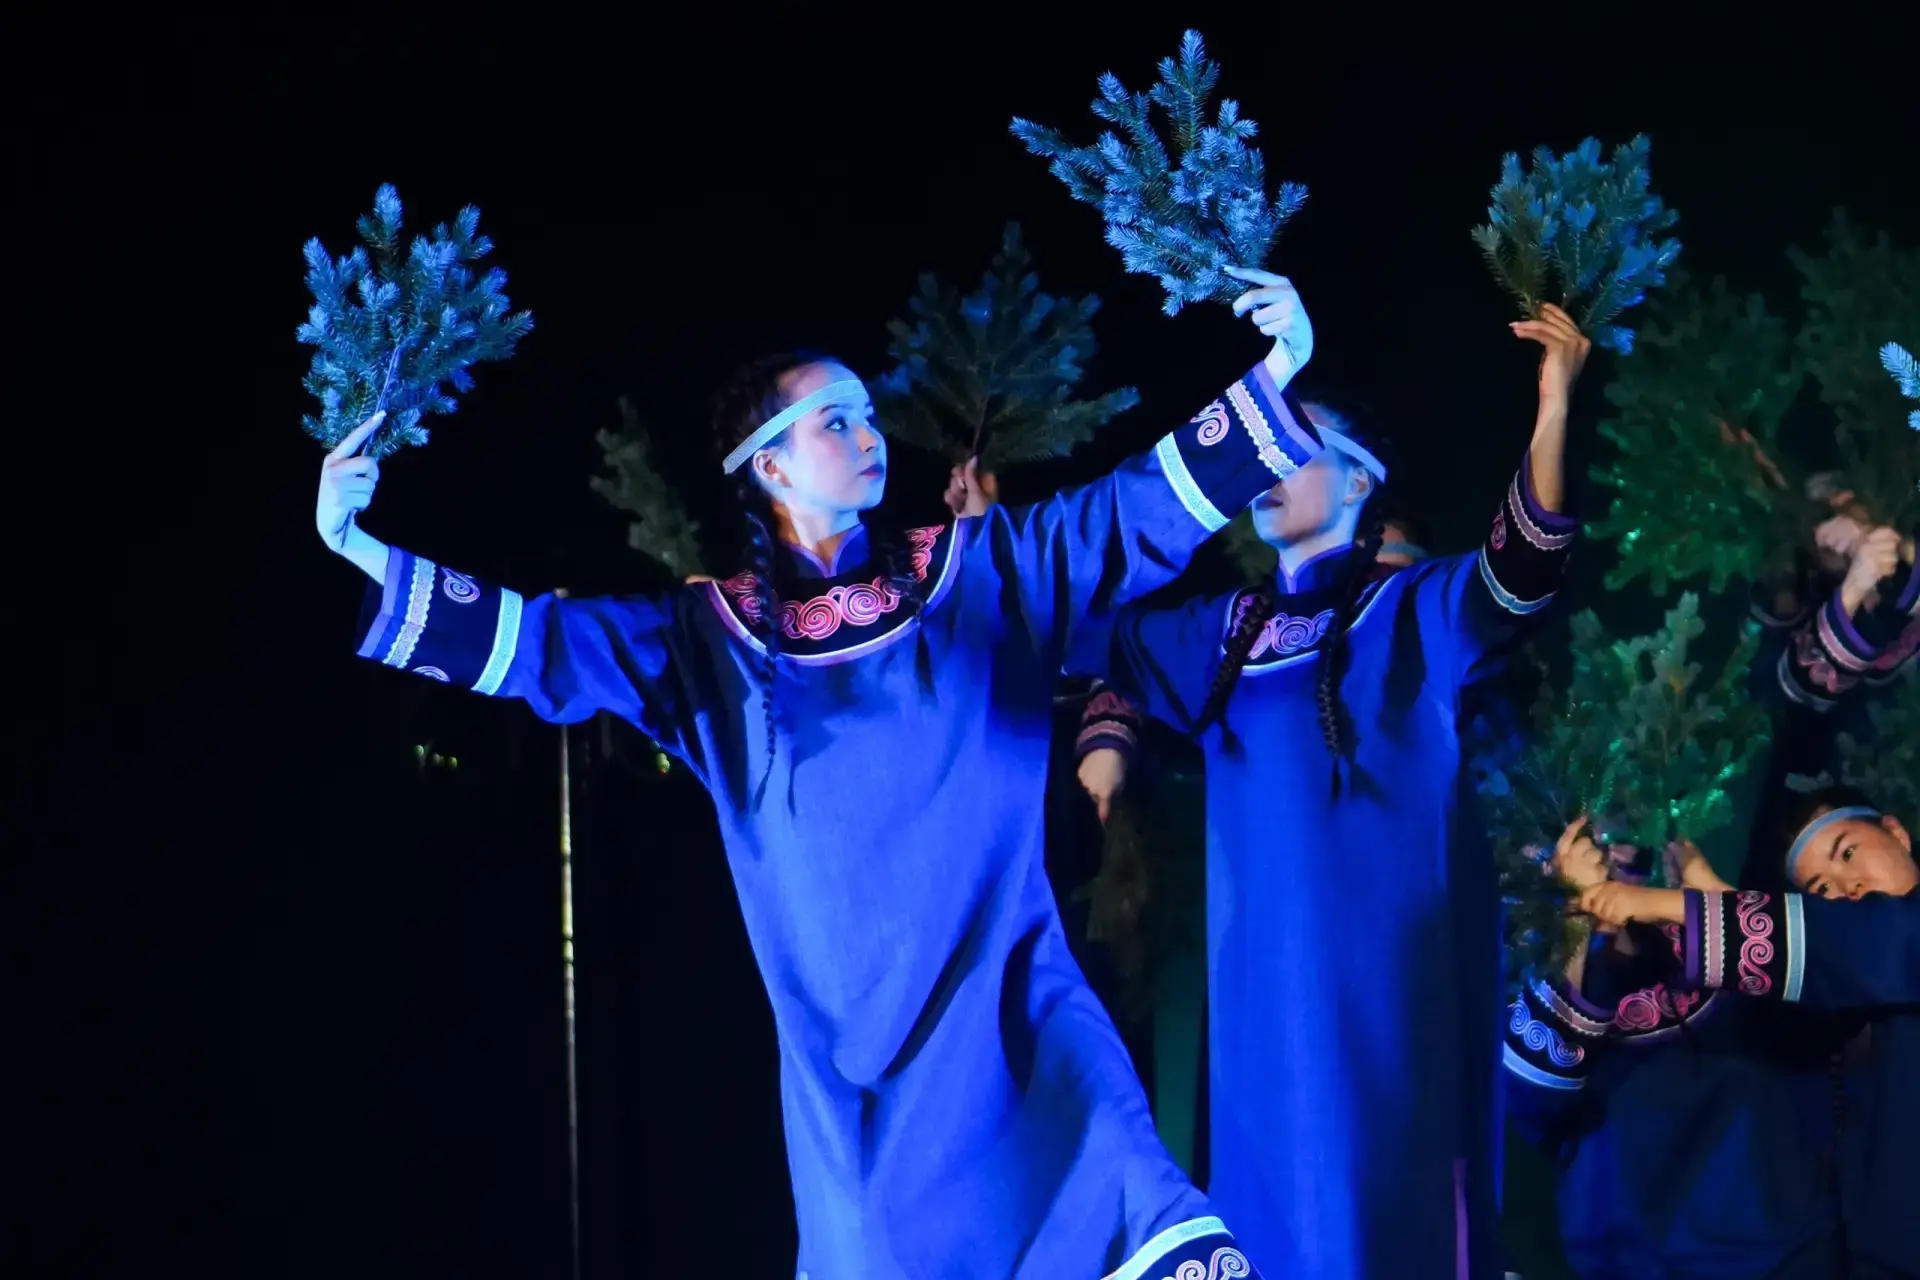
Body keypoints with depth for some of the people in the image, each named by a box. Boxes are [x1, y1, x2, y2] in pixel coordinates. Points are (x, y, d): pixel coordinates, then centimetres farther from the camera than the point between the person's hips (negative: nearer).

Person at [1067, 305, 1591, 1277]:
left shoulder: (1413, 610, -2)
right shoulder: (1226, 631, 15)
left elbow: (1520, 573, -20)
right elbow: (1087, 630, 28)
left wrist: (1551, 416, -34)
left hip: (1386, 972, -6)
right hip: (1264, 974, 6)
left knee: (1386, 1201, -8)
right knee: (1276, 1188, 8)